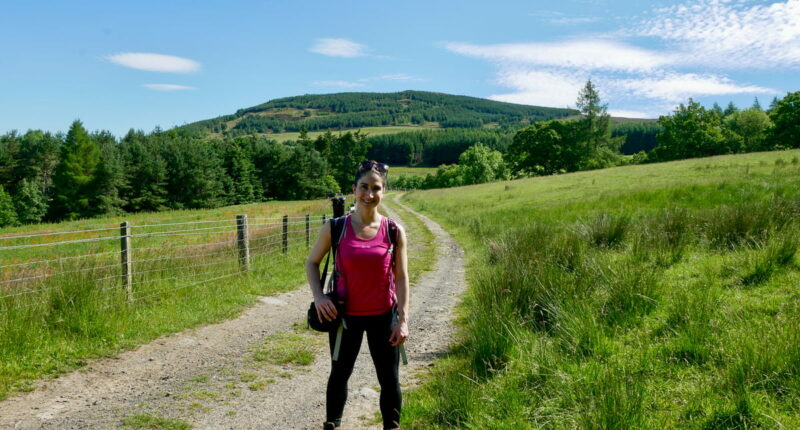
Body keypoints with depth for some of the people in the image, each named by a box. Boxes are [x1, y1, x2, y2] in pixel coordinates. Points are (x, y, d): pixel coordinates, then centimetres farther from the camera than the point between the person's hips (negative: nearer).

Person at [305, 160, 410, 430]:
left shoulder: (395, 232, -7)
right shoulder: (335, 228, -8)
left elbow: (401, 277, -4)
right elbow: (312, 262, 4)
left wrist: (403, 320, -9)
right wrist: (318, 296, -11)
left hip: (384, 316, 0)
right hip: (345, 315, 0)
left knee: (389, 379, 9)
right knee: (339, 374, 18)